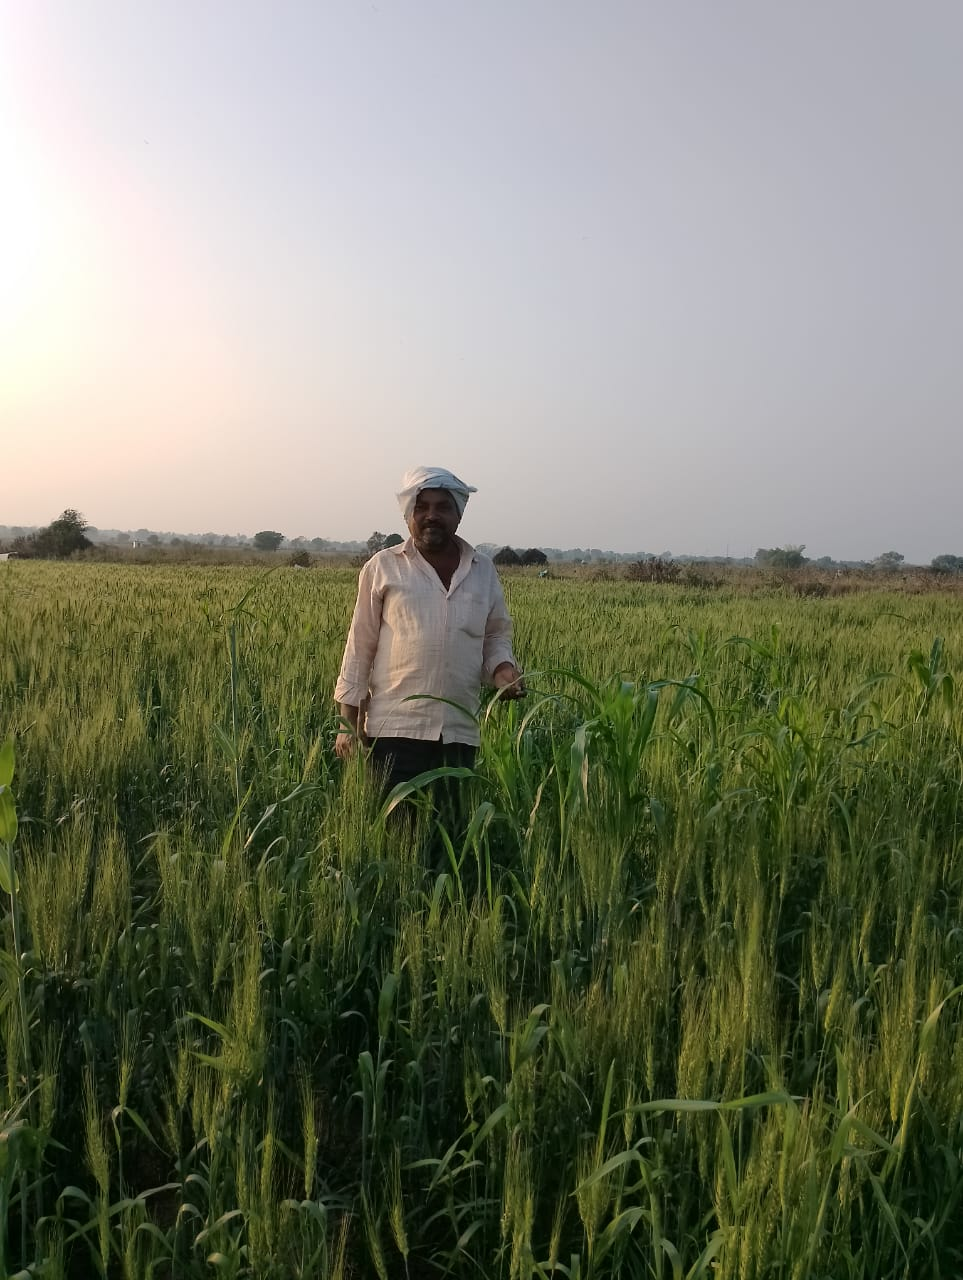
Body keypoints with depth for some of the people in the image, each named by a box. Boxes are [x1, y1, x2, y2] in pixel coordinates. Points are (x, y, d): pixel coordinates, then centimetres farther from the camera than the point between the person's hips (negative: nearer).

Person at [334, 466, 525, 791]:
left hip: (460, 733, 3)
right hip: (395, 729, -3)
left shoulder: (483, 570, 10)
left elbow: (496, 636, 19)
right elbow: (360, 645, 3)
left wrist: (503, 669, -4)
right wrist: (348, 723, 0)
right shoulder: (383, 567, 2)